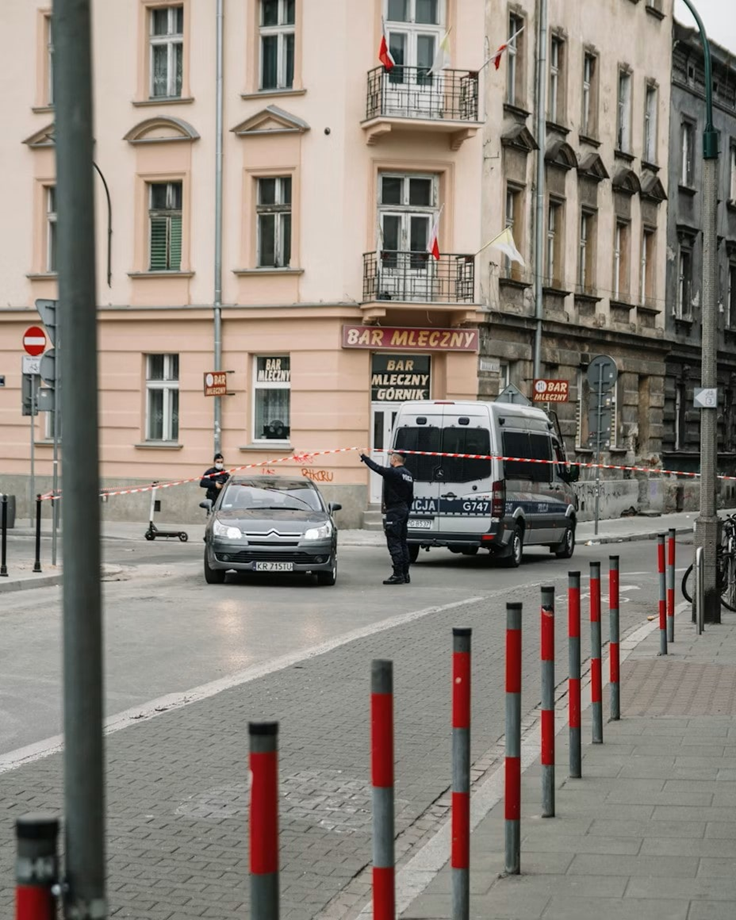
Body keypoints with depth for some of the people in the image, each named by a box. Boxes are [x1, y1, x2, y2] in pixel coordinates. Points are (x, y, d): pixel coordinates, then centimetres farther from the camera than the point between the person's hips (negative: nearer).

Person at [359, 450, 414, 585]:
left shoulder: (394, 472, -14)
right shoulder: (408, 475, 14)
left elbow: (377, 468, -14)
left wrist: (364, 457, 0)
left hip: (395, 511, -9)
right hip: (404, 510, 9)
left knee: (394, 542, -9)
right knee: (402, 542, 13)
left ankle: (398, 575, -12)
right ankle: (405, 574, 15)